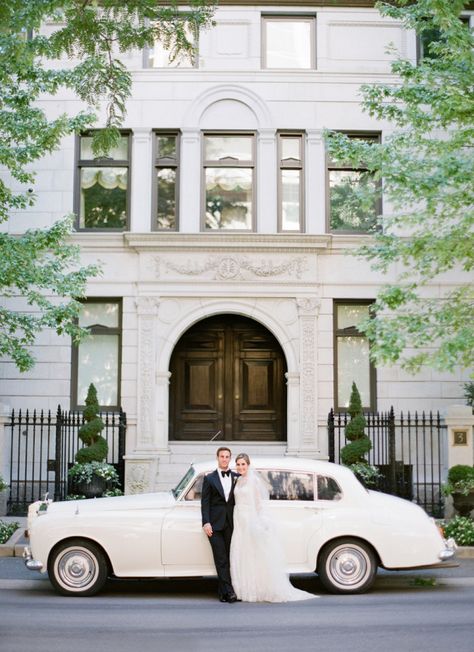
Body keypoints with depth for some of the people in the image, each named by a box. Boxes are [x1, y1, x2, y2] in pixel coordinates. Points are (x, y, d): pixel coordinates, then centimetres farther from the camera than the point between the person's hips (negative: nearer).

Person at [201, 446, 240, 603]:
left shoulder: (237, 478, 11)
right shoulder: (209, 478, 6)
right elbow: (205, 502, 1)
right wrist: (206, 523, -9)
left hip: (231, 524, 2)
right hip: (215, 524, -2)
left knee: (228, 559, 3)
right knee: (221, 559, -7)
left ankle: (222, 592, 10)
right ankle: (229, 591, -10)